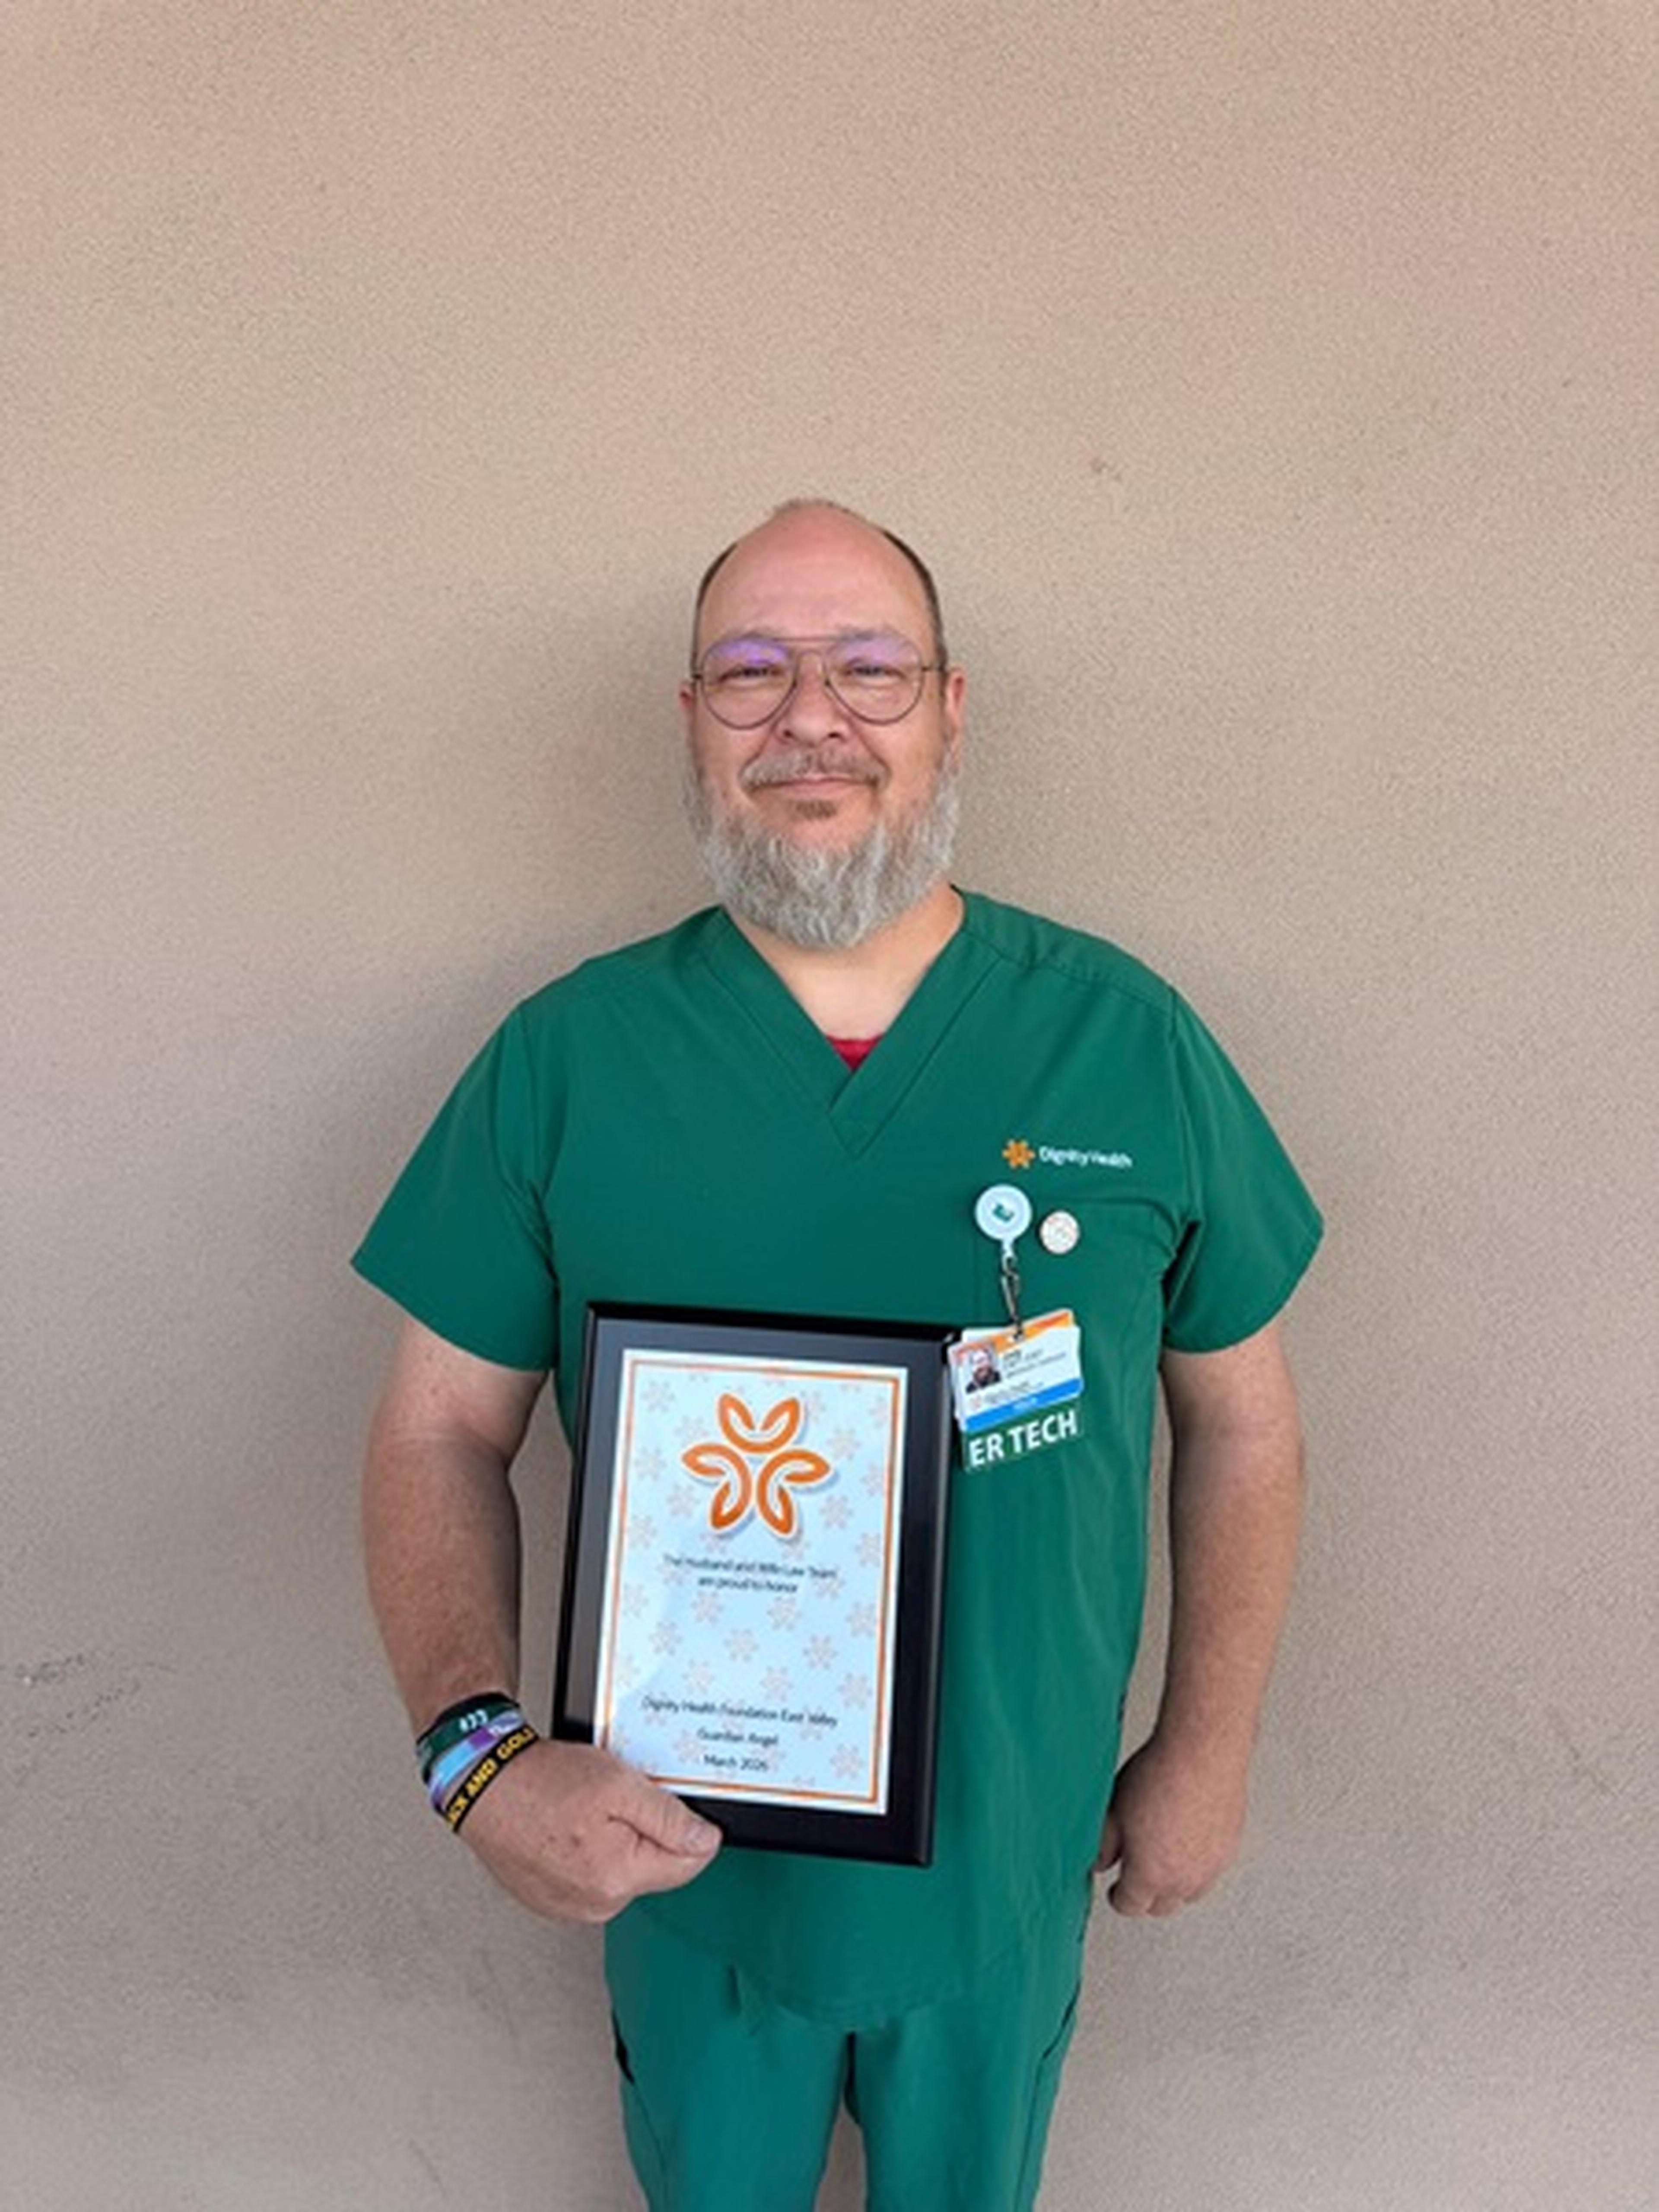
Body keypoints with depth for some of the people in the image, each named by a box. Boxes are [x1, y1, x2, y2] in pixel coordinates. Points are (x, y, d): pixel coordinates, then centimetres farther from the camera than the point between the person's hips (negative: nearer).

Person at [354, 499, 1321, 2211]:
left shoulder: (1127, 1040, -11)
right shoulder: (565, 1057, -11)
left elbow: (1242, 1424, -2)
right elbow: (441, 1434, -8)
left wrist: (1207, 1753, 0)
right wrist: (481, 1749, -22)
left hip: (1012, 1861, 1)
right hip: (682, 1858, 0)